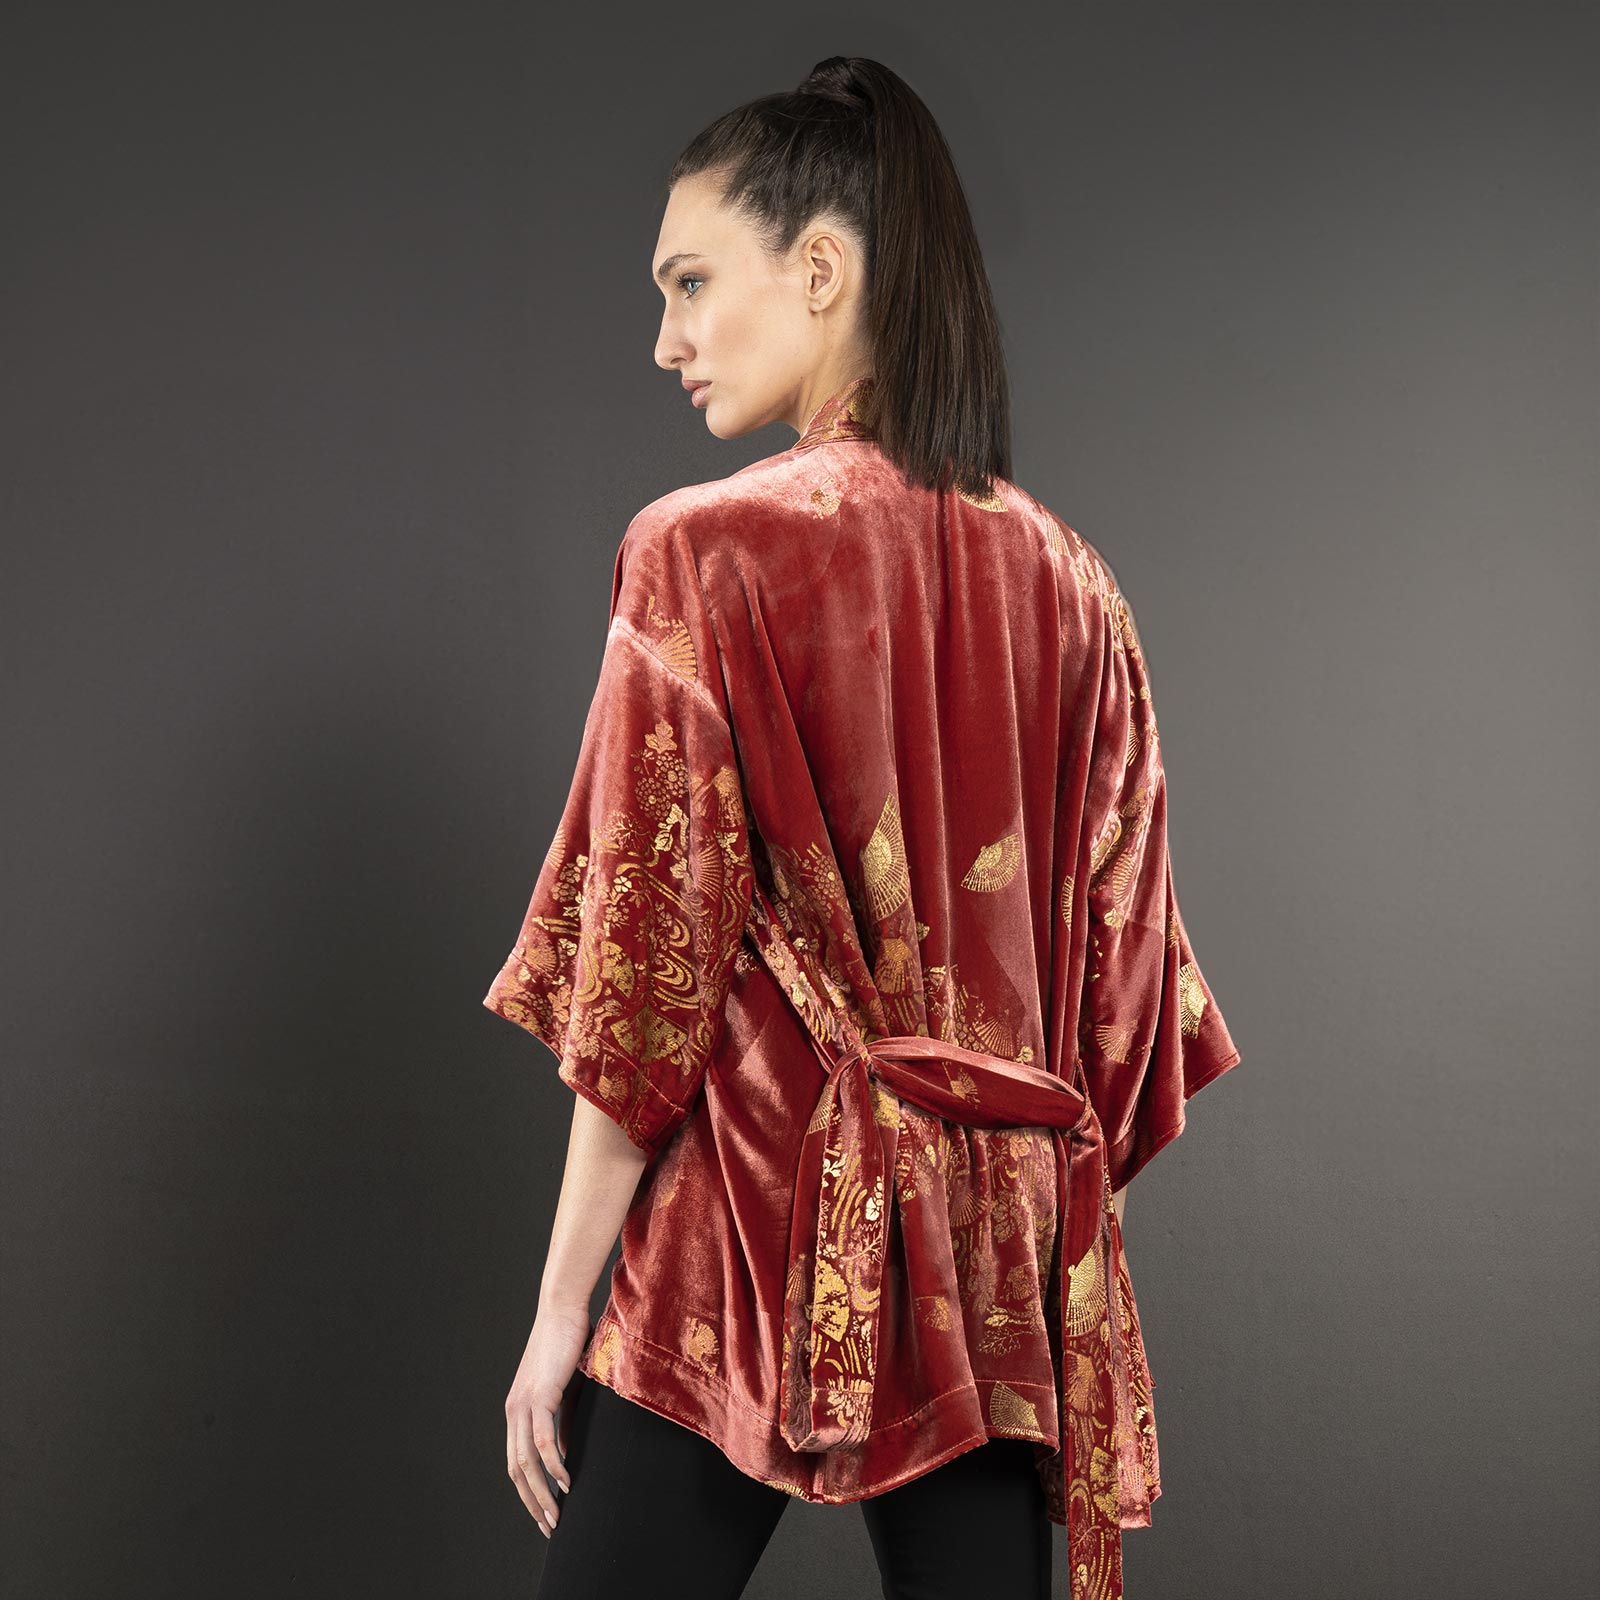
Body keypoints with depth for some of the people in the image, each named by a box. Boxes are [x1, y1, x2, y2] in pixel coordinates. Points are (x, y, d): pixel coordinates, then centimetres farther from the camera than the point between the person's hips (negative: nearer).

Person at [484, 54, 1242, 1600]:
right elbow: (1115, 955, 8)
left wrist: (561, 1304, -5)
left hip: (763, 1237, -5)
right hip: (1002, 1256, 6)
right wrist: (1057, 1211, 17)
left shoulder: (709, 551, -10)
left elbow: (649, 967, -11)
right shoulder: (1068, 579, 6)